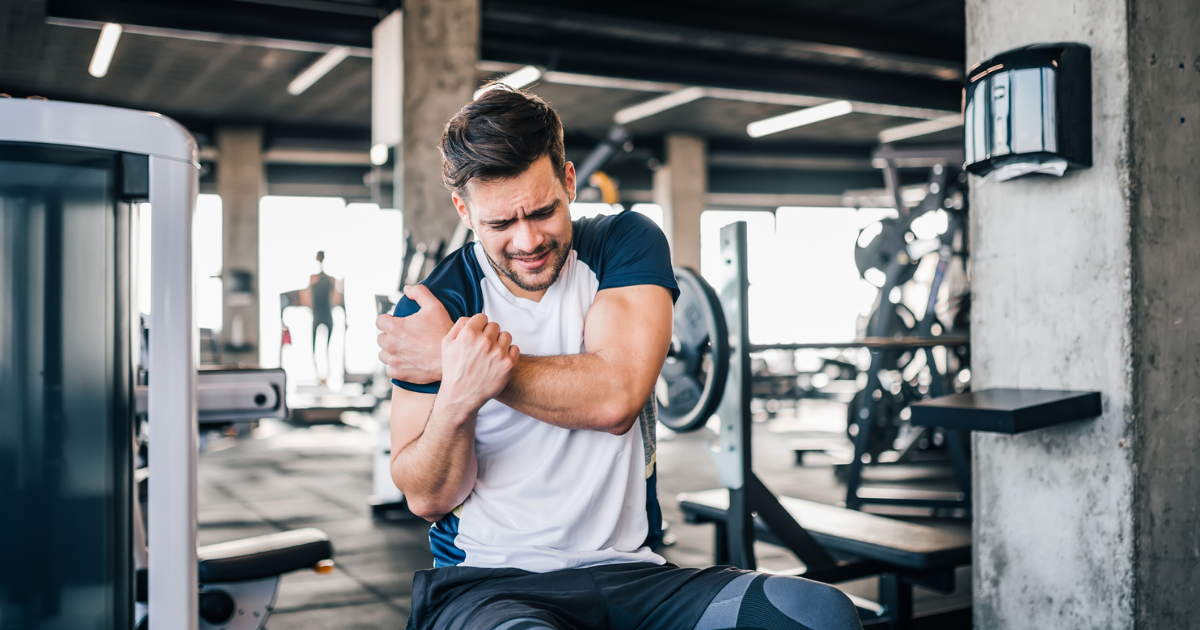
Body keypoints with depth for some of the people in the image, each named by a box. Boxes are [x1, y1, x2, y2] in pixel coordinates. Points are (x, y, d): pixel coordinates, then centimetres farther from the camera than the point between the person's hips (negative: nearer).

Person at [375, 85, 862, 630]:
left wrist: (463, 362, -12)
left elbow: (616, 395, -13)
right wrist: (458, 392, -24)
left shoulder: (627, 242, 3)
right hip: (486, 580, -2)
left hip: (628, 571, 2)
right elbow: (427, 498, -4)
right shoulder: (432, 308, -1)